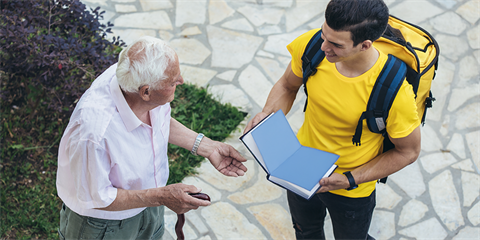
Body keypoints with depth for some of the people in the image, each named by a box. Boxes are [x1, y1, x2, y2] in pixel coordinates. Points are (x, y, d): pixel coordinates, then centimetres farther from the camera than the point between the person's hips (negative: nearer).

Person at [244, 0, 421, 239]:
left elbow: (408, 152, -19)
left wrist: (351, 179, -24)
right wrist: (268, 114, -23)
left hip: (352, 193, -4)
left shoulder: (394, 92, -36)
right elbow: (287, 86, -3)